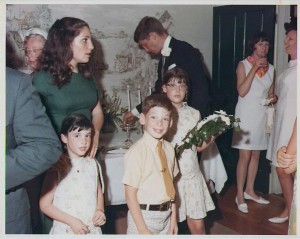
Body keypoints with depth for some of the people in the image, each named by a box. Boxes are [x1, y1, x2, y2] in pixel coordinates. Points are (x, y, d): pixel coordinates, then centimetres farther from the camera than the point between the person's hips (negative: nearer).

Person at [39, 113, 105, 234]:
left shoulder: (92, 164, 2)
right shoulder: (58, 167, -11)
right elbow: (45, 205, -10)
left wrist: (100, 210, -4)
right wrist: (71, 221, -16)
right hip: (66, 230, -4)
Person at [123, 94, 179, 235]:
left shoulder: (169, 149, 0)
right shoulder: (137, 152, -18)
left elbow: (169, 185, 7)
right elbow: (130, 194, -16)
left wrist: (173, 218, 9)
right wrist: (143, 229, -16)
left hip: (166, 214, 5)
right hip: (143, 216, -5)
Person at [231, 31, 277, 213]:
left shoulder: (270, 68, 10)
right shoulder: (243, 65, -5)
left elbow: (270, 93, 17)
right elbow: (242, 91, -16)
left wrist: (274, 97, -6)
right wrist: (254, 68, -18)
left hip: (262, 115, 5)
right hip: (246, 114, -5)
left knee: (256, 156, 12)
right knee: (245, 157, -5)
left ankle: (250, 190, 25)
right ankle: (240, 195, 5)